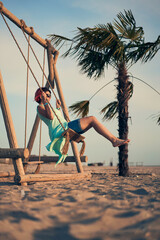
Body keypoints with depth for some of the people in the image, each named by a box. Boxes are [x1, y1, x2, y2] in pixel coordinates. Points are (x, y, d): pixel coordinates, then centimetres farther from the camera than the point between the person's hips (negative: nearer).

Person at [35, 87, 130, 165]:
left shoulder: (46, 106, 30)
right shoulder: (39, 107, 1)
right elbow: (51, 117, -19)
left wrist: (58, 108, 35)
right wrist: (45, 102, -13)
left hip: (64, 128, 10)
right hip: (59, 131, -10)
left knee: (92, 119, -1)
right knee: (91, 119, -14)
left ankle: (114, 139, -10)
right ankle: (114, 140, -17)